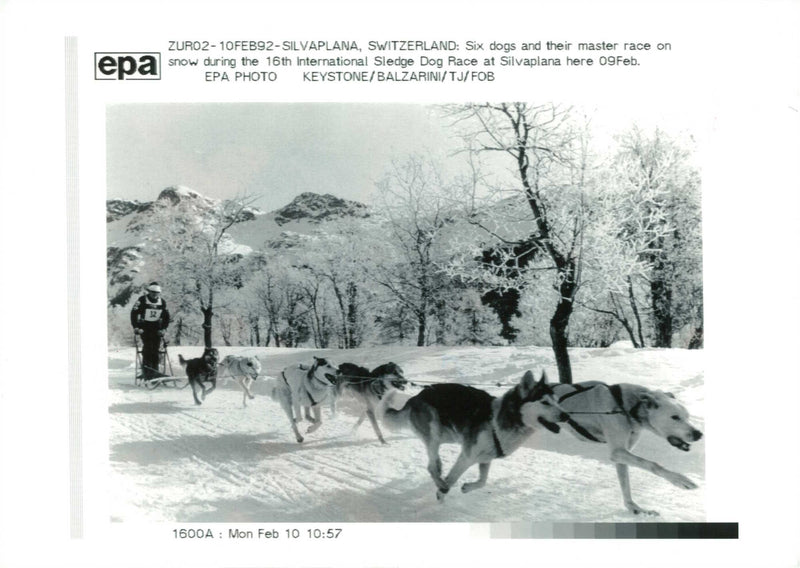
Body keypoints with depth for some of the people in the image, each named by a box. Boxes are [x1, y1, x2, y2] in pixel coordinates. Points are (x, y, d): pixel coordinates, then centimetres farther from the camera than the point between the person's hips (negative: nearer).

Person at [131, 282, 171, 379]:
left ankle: (155, 373, 6)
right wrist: (136, 327, -11)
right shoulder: (142, 300, -8)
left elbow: (166, 316, 13)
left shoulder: (162, 302, 4)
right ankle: (146, 372, -12)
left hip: (157, 329, 4)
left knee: (155, 351, 0)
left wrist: (163, 328, 3)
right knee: (147, 349, -15)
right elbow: (134, 313, -6)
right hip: (144, 328, -4)